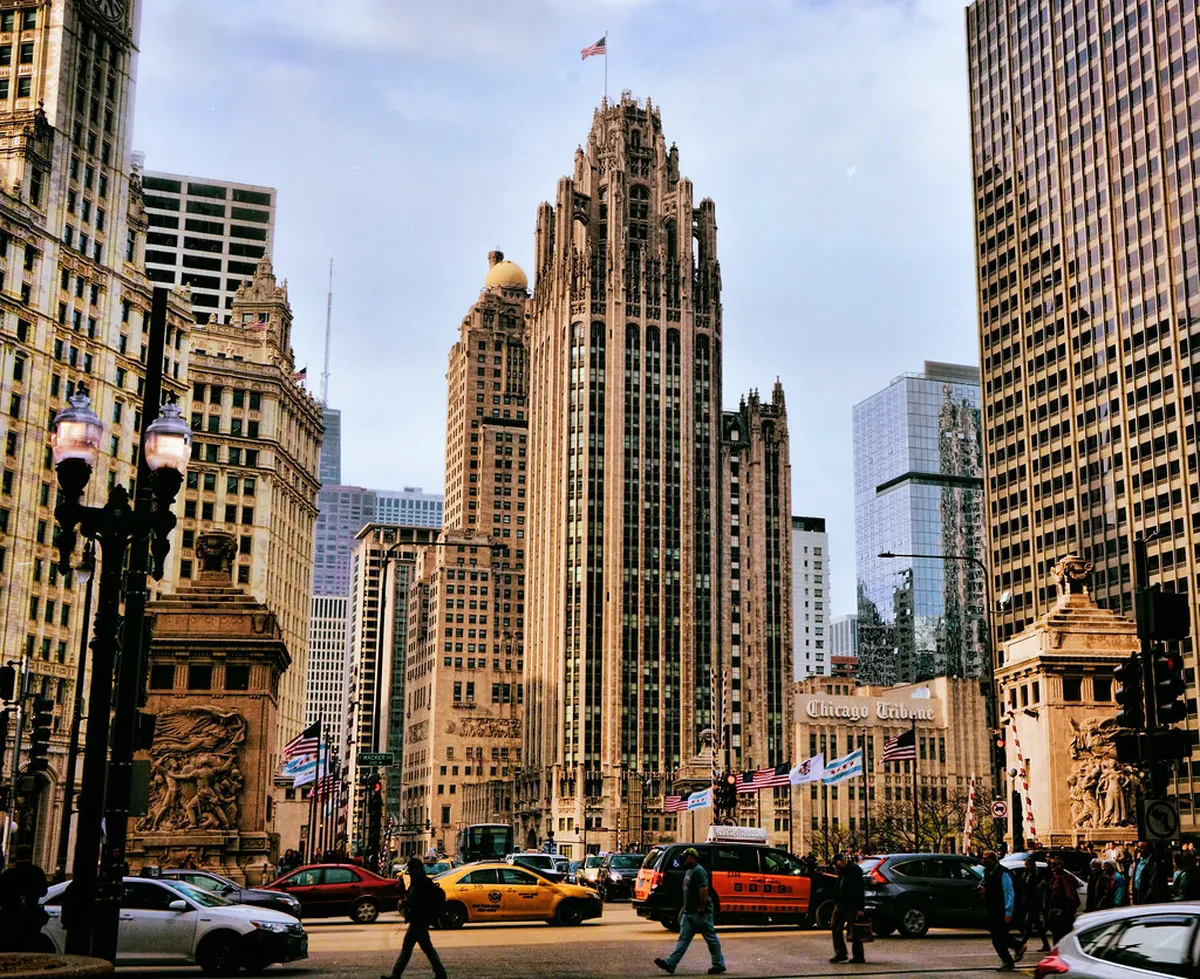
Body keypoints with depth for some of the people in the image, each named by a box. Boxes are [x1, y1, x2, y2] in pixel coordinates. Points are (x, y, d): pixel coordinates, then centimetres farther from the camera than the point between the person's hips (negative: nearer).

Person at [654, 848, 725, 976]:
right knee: (683, 939, 4)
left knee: (711, 938, 1)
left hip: (700, 913, -10)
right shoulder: (689, 871, 16)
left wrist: (702, 908, -25)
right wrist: (685, 908, 20)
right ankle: (670, 964, 0)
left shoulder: (698, 871, -16)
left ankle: (719, 965, 9)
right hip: (689, 912, 10)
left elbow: (704, 889, -25)